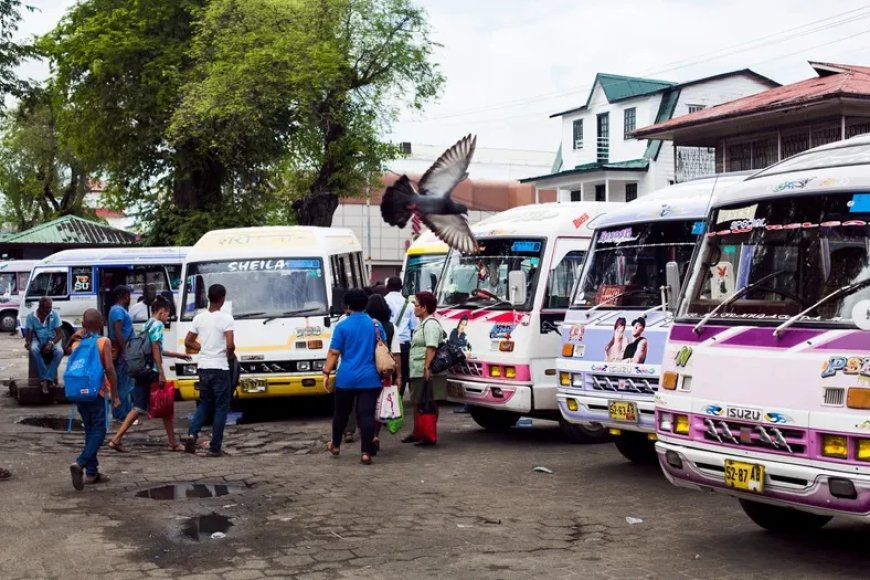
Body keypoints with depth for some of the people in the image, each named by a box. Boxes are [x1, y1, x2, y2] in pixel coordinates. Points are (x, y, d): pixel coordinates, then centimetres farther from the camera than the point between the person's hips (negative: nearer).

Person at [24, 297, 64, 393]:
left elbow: (59, 333, -7)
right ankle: (49, 377, -32)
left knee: (59, 352, -33)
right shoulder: (31, 316, -5)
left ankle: (46, 380, -31)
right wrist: (28, 343, -26)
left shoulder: (55, 315, -6)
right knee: (33, 350, -36)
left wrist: (51, 343, -26)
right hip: (37, 339, 0)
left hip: (52, 339, 0)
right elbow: (29, 333, -3)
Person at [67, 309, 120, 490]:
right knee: (99, 431, -1)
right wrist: (115, 394, -10)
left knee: (90, 430, 14)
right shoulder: (104, 342, -7)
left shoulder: (76, 342, 7)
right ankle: (80, 463, -21)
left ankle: (91, 472, 15)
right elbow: (109, 368, -14)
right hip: (96, 391, -5)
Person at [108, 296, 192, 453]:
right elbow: (155, 349, -17)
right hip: (152, 371, -8)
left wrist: (177, 355, 34)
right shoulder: (157, 324, -8)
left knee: (138, 408, 8)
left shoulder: (146, 325, 19)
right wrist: (161, 373, -18)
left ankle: (116, 439, 0)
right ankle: (173, 443, 12)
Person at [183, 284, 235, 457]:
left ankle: (192, 433, -2)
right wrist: (231, 355, 1)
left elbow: (188, 342, 10)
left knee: (204, 404, 19)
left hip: (203, 367, 5)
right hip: (220, 368, -5)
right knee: (221, 408, 4)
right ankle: (215, 447, 3)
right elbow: (230, 345, -20)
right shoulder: (226, 318, -12)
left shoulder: (199, 318, 5)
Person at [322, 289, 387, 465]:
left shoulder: (342, 326, -3)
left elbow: (334, 353, -7)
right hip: (370, 378, 1)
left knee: (341, 413, 16)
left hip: (346, 378, -1)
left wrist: (326, 373, -1)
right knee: (367, 415, -3)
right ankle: (366, 453, -8)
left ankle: (335, 445, 33)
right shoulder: (376, 325, 5)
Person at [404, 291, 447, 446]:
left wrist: (427, 367, -27)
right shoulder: (423, 324, 20)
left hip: (427, 374, -11)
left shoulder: (430, 324, -13)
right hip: (417, 373, 11)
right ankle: (417, 433, 27)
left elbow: (431, 348, -22)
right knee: (416, 403, 17)